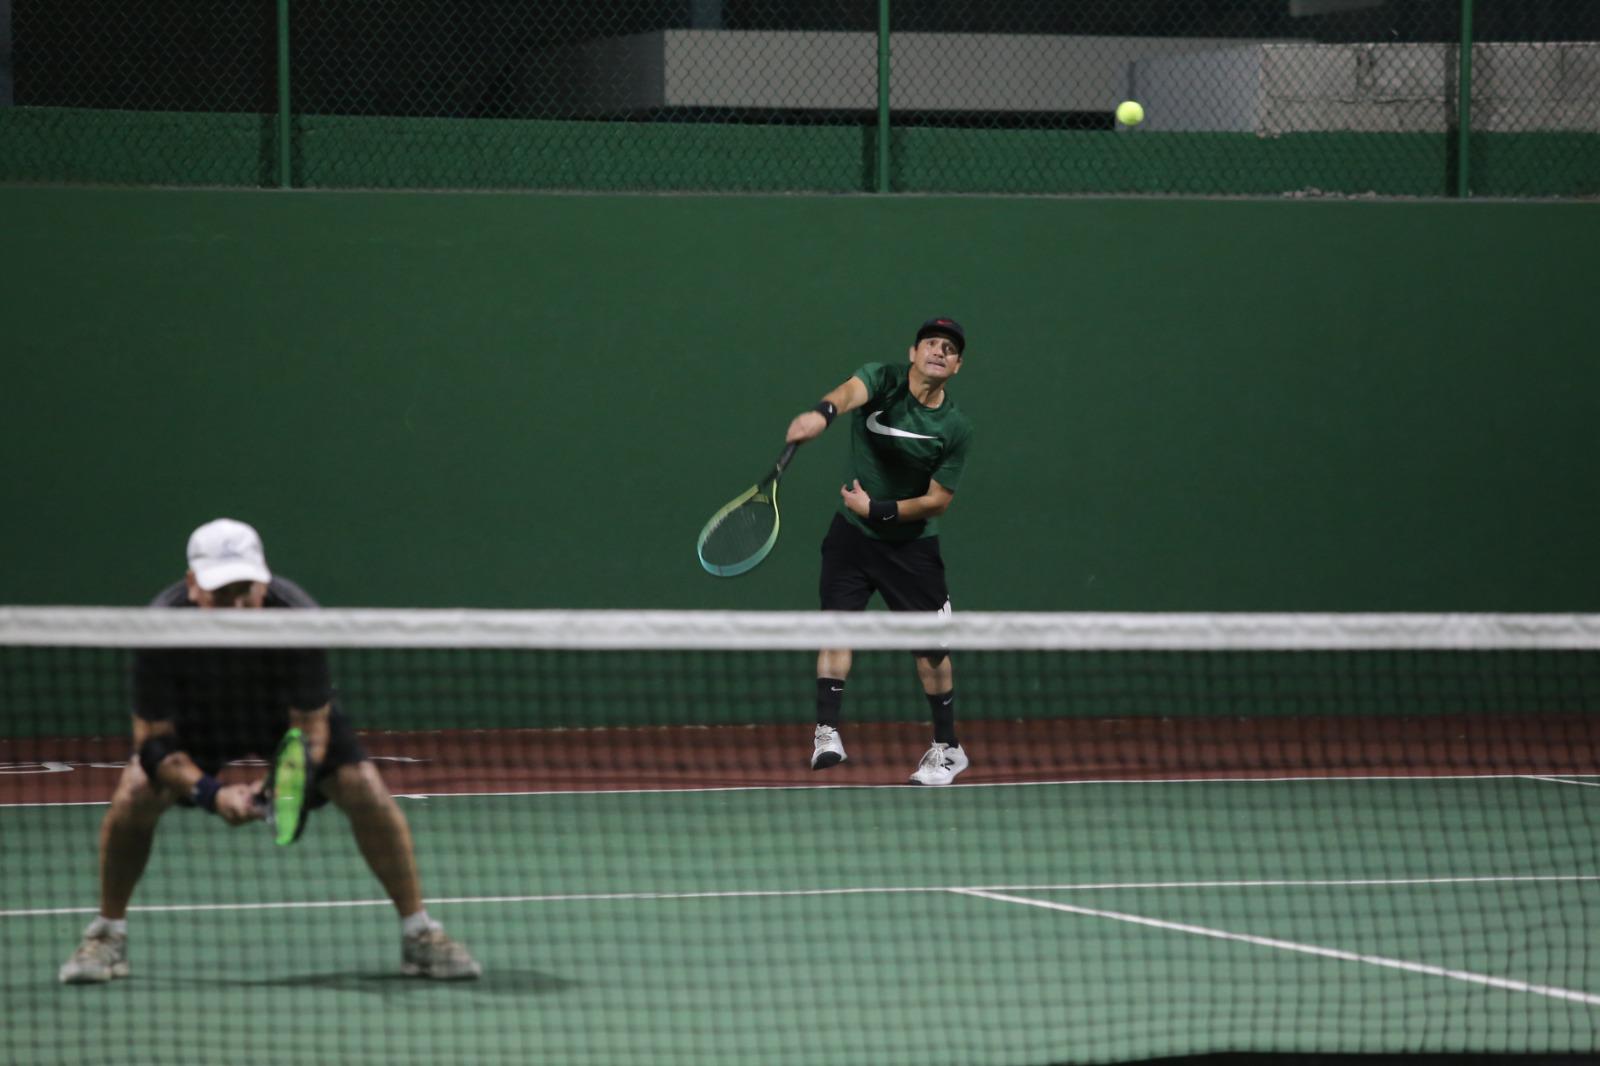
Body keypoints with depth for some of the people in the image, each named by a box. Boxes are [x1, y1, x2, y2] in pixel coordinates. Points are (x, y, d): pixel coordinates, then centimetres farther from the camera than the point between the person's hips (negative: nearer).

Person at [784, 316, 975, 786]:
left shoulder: (956, 429, -11)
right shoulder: (883, 380, -12)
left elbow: (938, 499, -10)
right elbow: (852, 391, -37)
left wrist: (878, 509, -19)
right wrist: (823, 412, -60)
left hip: (912, 543, 0)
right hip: (852, 534, 0)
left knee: (930, 645, 3)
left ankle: (948, 748, 17)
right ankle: (827, 734, -12)